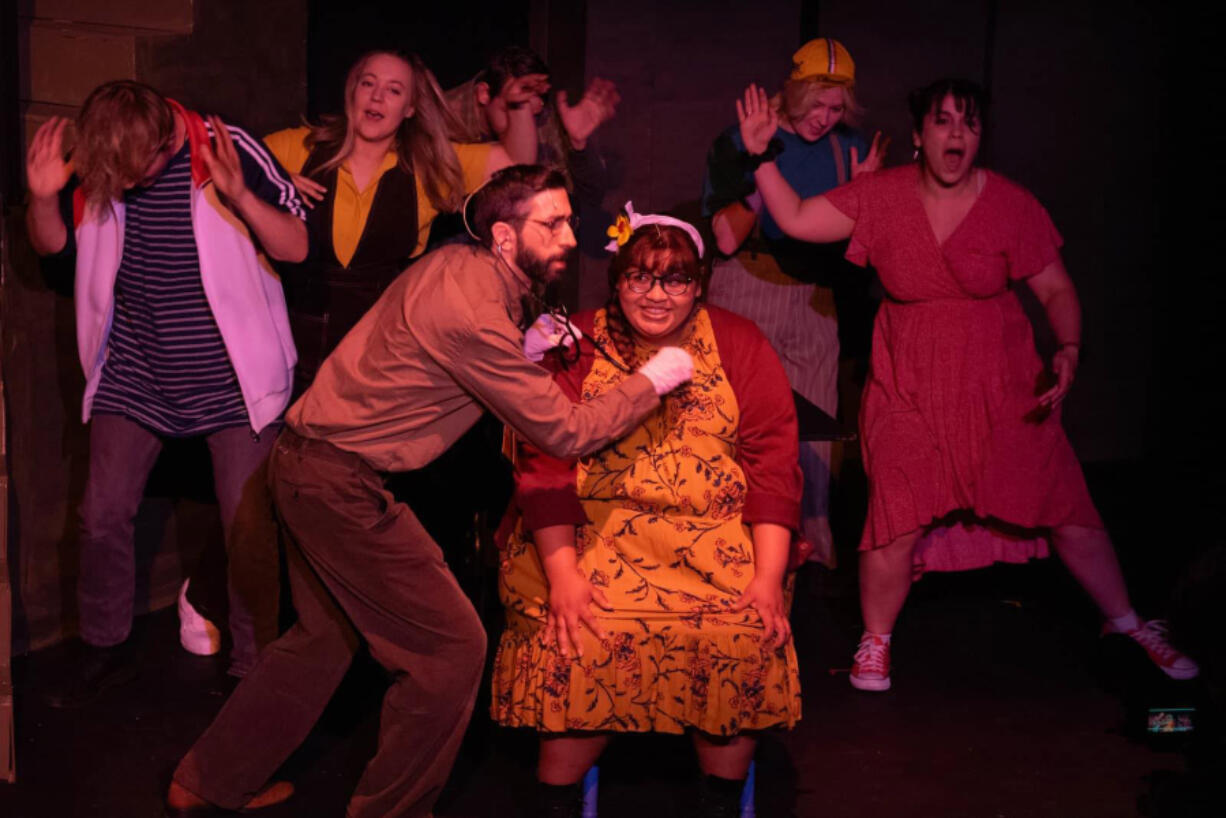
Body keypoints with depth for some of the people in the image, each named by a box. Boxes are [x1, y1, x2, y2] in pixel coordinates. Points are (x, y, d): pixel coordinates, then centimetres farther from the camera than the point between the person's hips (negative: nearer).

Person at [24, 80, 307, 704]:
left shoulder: (229, 151, -14)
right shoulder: (93, 168, -4)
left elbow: (296, 247, -14)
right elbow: (52, 244, 10)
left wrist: (239, 195, -31)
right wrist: (43, 198, -12)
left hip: (229, 378, -3)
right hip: (134, 377, 3)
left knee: (248, 526, -2)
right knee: (101, 515, 3)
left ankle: (254, 664, 16)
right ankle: (105, 651, 24)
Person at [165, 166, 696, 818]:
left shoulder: (456, 264, 6)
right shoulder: (476, 312, -23)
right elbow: (565, 432, -18)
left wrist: (527, 351, 3)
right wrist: (654, 380, -6)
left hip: (303, 463, 10)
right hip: (341, 486, -10)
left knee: (327, 633, 24)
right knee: (452, 647, -1)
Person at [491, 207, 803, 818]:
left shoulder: (739, 345, 6)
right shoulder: (577, 348, 4)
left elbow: (773, 465, 1)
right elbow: (546, 468, -2)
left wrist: (768, 577, -10)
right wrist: (562, 574, -14)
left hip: (716, 538, 1)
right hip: (595, 535, -1)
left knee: (745, 639, -22)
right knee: (581, 643, -23)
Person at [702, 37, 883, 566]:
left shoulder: (848, 150, 5)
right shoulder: (740, 142, -4)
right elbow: (727, 240, -10)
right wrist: (758, 170, -20)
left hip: (813, 302, 3)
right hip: (746, 296, -3)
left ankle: (813, 539, 15)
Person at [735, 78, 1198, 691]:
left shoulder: (1012, 205, -6)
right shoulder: (882, 196, -2)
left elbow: (1056, 290, -1)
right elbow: (796, 220, -1)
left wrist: (1068, 349, -18)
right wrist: (761, 155, -8)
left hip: (1003, 385, 0)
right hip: (909, 386, 0)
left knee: (1066, 509, 2)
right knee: (898, 520, -10)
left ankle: (1128, 625, 25)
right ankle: (875, 642, 16)